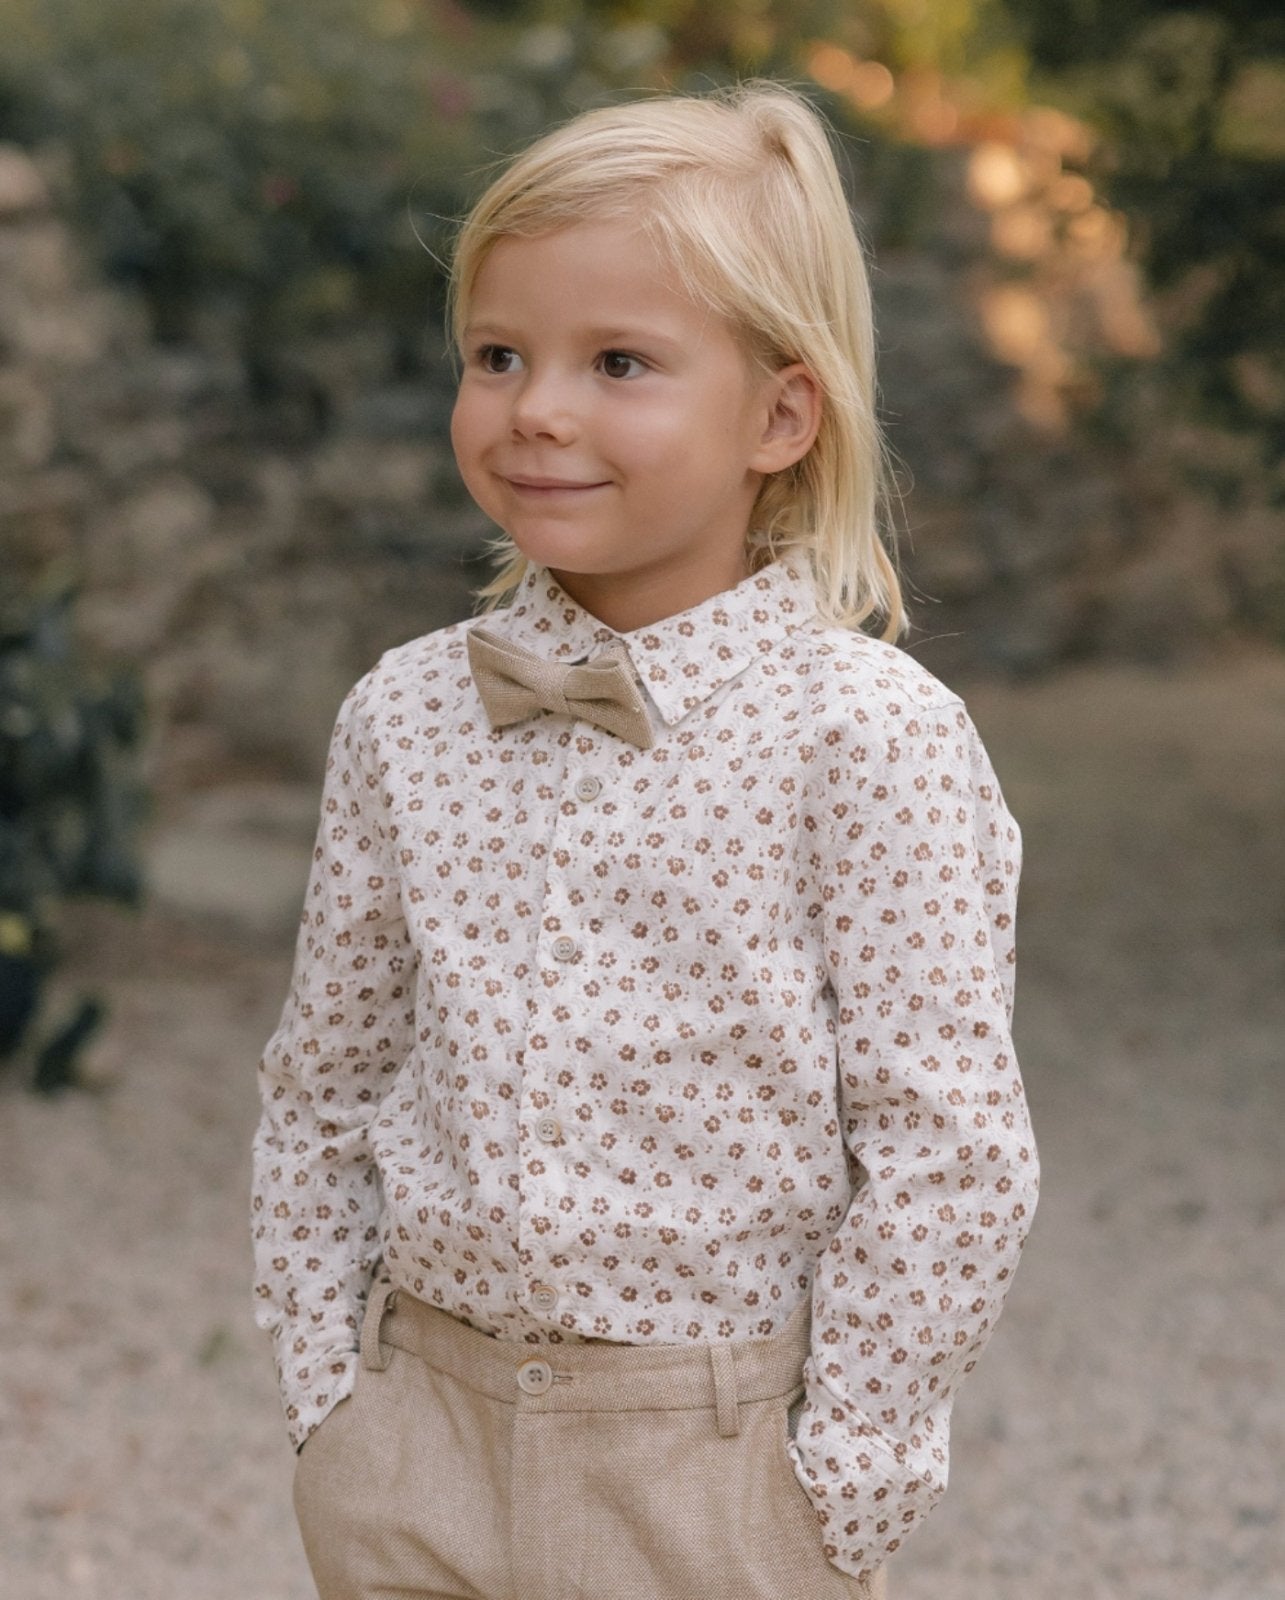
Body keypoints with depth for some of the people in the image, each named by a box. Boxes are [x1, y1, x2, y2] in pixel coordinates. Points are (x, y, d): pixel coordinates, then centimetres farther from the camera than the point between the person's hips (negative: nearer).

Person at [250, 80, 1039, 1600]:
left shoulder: (867, 738, -13)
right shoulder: (405, 718, 1)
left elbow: (949, 1153, -12)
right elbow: (323, 1085, 9)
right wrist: (327, 1393, 6)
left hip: (712, 1473, -3)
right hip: (416, 1444, 4)